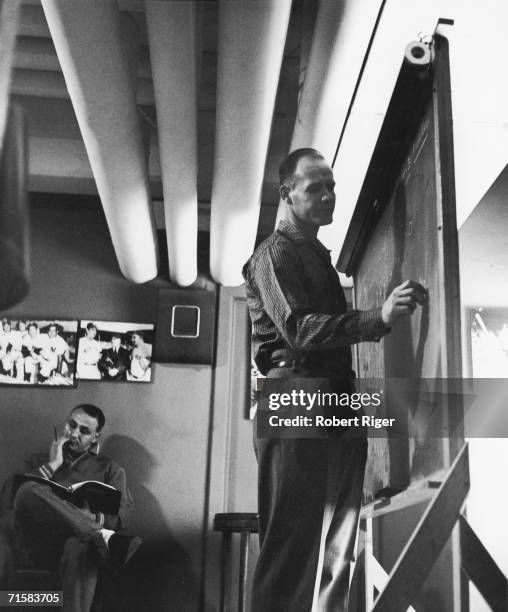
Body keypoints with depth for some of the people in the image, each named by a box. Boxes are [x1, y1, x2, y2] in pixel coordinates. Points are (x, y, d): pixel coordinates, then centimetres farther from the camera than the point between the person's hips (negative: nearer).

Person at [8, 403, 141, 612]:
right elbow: (11, 494, 8)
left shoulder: (109, 468, 21)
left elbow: (123, 514, 6)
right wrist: (52, 465, 6)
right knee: (29, 491, -31)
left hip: (77, 539, -1)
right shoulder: (41, 459, 26)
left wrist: (93, 518, -12)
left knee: (79, 548, -41)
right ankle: (104, 538, -39)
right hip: (39, 543, 2)